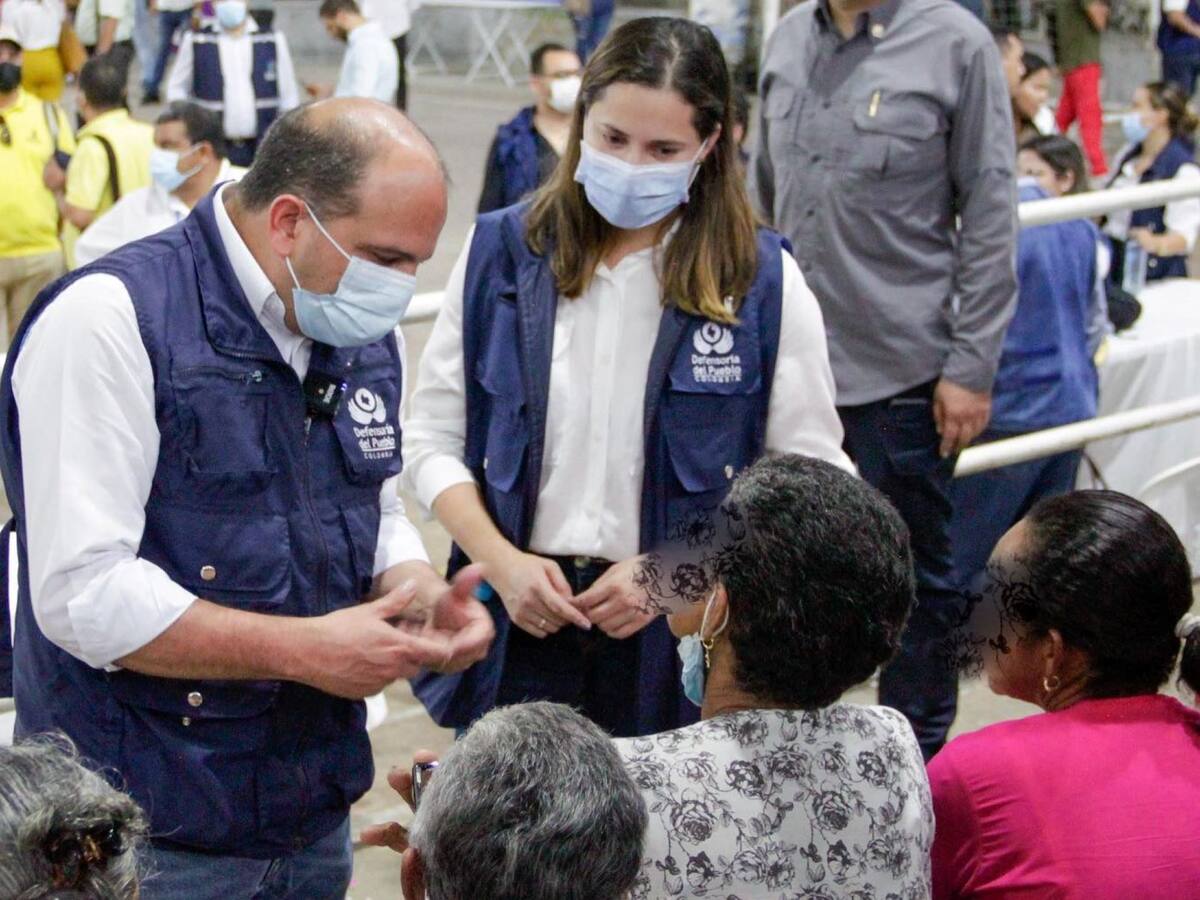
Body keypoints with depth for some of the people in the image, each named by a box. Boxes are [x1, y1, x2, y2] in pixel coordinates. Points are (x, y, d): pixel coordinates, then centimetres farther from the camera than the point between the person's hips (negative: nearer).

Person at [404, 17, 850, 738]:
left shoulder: (765, 282, -3)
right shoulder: (501, 254, 2)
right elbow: (434, 440, 5)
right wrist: (502, 562, -10)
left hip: (686, 649, -1)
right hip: (516, 633, 1)